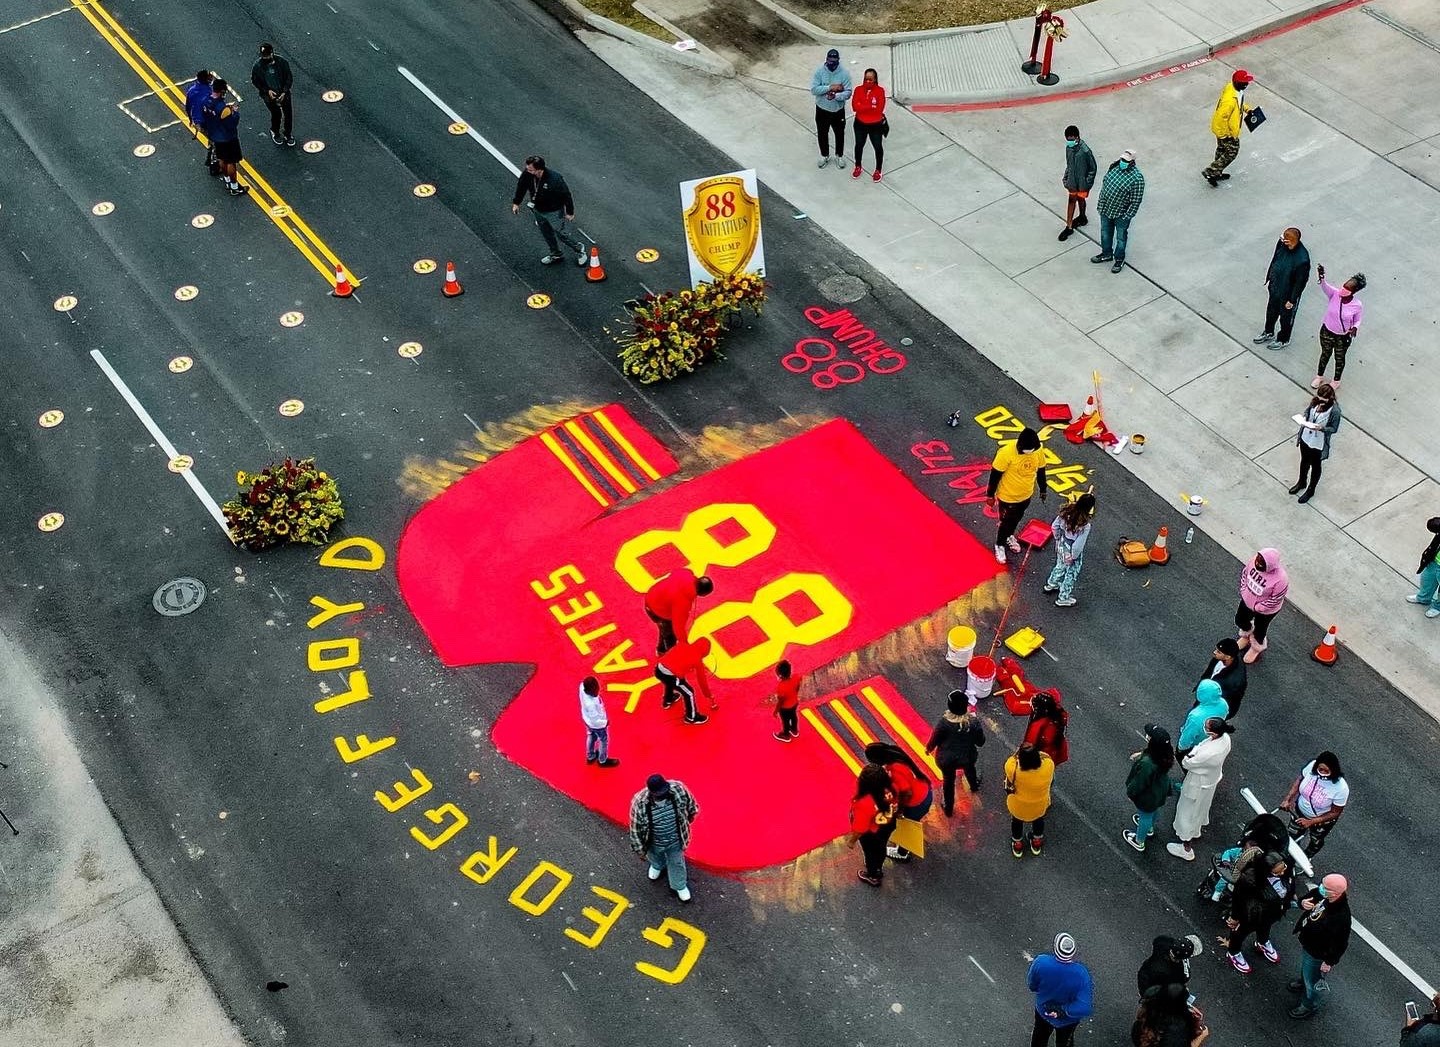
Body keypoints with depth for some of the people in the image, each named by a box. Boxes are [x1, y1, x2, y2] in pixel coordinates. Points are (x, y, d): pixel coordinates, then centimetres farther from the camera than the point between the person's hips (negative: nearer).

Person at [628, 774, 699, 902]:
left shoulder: (678, 789, -33)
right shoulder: (639, 803, -38)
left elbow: (691, 807, -9)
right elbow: (635, 828, -21)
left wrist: (686, 822, 8)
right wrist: (639, 849, -9)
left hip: (675, 840, 0)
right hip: (654, 842, 0)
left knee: (677, 863, 26)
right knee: (656, 858, 34)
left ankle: (679, 886, 54)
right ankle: (657, 866, 69)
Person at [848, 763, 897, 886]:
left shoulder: (864, 803, -44)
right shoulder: (887, 789, -26)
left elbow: (859, 829, -30)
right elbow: (895, 806, -5)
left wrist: (852, 840, -12)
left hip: (871, 834, -5)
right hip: (887, 826, 5)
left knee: (871, 853, 25)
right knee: (880, 849, 33)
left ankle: (873, 877, 52)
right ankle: (878, 869, 61)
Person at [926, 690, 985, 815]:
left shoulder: (944, 721, -33)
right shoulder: (973, 721, -27)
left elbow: (934, 739, -17)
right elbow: (980, 742, -11)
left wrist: (928, 748, 6)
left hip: (947, 759, -2)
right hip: (967, 757, 2)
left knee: (948, 781, 26)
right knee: (969, 768, 38)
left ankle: (948, 808, 49)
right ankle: (974, 785, 70)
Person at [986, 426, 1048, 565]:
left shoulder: (1039, 450, -19)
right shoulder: (1006, 453, -34)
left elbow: (1040, 470, 0)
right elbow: (995, 475, -21)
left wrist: (1043, 489, 12)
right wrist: (990, 495, -12)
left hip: (1026, 495, 5)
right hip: (1008, 496, -5)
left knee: (1016, 519, 29)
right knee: (1006, 522, 17)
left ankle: (1009, 536, 57)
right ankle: (999, 545, 43)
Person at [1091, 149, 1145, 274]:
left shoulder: (1137, 178, -26)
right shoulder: (1114, 167, -7)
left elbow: (1136, 200, -20)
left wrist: (1128, 216, -17)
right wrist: (1100, 205, 10)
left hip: (1121, 214, -6)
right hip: (1106, 209, 6)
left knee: (1121, 237, 16)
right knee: (1105, 233, 24)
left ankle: (1119, 259, 36)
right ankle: (1107, 254, 47)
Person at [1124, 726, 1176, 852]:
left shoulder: (1147, 764, -46)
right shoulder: (1165, 753, -25)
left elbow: (1139, 783, -28)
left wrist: (1130, 793, -11)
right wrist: (1141, 754, 1)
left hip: (1148, 796, -6)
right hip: (1160, 790, 6)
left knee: (1145, 816, 21)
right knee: (1153, 810, 35)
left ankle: (1139, 842, 50)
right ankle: (1150, 828, 66)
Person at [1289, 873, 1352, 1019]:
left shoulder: (1341, 917, -43)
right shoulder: (1321, 894, -24)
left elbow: (1340, 943, -28)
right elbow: (1308, 897, -3)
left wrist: (1329, 962, -15)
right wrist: (1303, 903, -27)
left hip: (1317, 954, -6)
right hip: (1306, 942, 6)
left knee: (1312, 981, 22)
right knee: (1304, 966, 37)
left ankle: (1309, 1007, 49)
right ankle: (1303, 981, 68)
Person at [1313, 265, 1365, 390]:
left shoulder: (1358, 305, -25)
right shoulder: (1335, 293, -24)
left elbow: (1357, 320, -8)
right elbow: (1325, 286, -44)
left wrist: (1355, 328, -30)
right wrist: (1321, 278, -64)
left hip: (1343, 337, -1)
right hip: (1327, 332, 1)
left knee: (1340, 358, 22)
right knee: (1325, 354, 26)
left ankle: (1336, 381, 48)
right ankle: (1319, 376, 52)